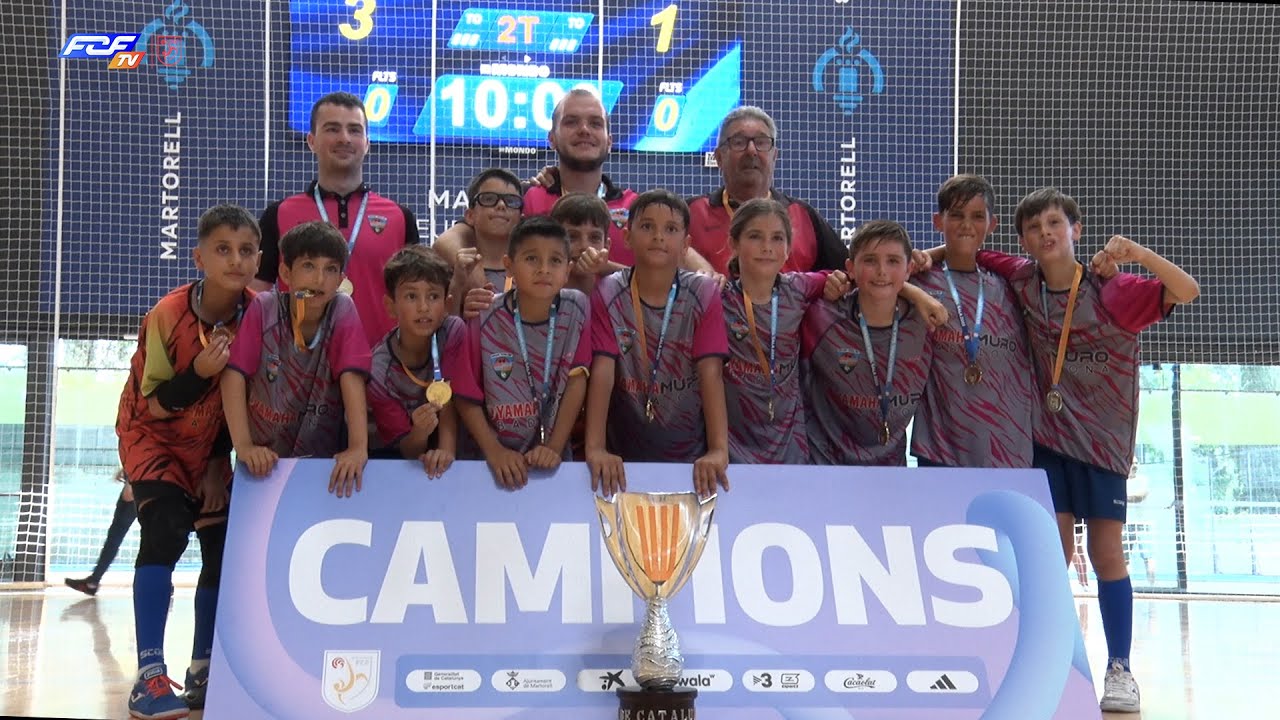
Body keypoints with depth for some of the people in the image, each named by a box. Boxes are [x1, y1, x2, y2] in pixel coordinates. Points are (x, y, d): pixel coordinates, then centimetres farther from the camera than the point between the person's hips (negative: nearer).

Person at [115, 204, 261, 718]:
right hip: (154, 439, -4)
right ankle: (150, 675, -25)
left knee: (226, 548, 0)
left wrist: (220, 462, -4)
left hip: (211, 448, 5)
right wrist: (200, 372, -36)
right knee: (166, 532, -25)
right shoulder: (167, 315, -24)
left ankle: (203, 670, 17)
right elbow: (151, 406, -19)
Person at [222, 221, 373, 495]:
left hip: (324, 460, 0)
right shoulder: (263, 308, -10)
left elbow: (351, 378, -18)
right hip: (265, 458, 0)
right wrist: (243, 445, -26)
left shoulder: (343, 311, -9)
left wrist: (358, 447, -31)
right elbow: (234, 374, -14)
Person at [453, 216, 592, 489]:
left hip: (552, 459, 1)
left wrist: (554, 448, -7)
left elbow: (577, 382, -2)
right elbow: (467, 397, -3)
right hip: (498, 463, -1)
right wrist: (495, 452, -12)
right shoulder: (485, 318, -10)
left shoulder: (577, 308, -5)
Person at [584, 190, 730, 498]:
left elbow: (711, 373, -11)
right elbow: (603, 372, -12)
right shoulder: (608, 295, -3)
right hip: (626, 459, 0)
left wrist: (719, 450, -23)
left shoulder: (703, 293, -3)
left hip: (691, 459, 0)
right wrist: (595, 448, -25)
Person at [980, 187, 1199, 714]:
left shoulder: (1113, 289, -11)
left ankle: (1119, 670, 11)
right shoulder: (1022, 282, -3)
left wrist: (1135, 251, -35)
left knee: (1107, 552, -1)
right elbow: (970, 253, 10)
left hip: (1104, 438, -2)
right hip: (1047, 435, 2)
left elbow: (1187, 292, -22)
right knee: (1056, 550, 2)